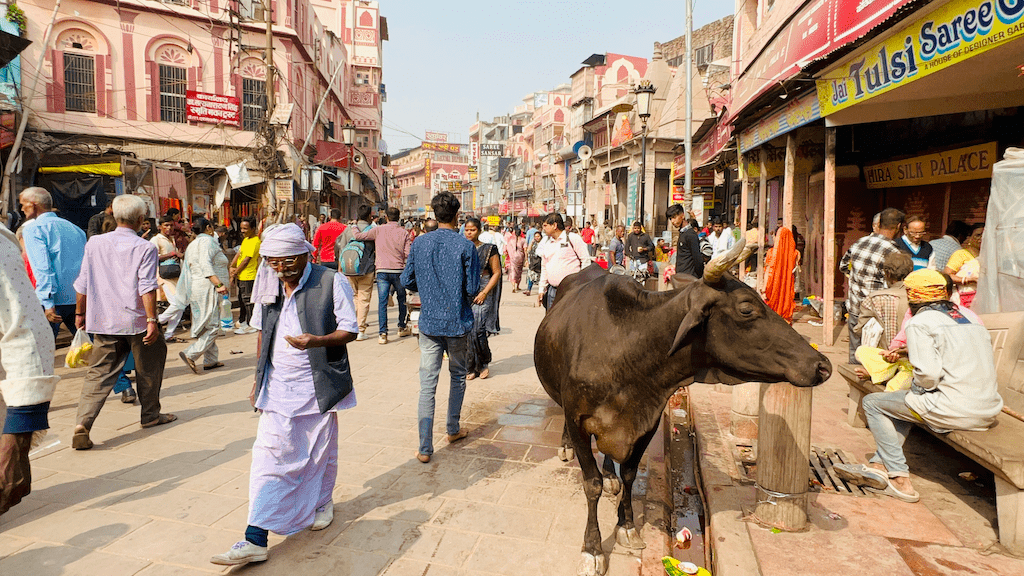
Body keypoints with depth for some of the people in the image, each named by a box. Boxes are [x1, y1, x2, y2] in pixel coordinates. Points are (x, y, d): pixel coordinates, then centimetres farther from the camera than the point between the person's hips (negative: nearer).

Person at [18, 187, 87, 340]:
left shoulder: (32, 229, -3)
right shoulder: (73, 227, 16)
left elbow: (42, 267, -15)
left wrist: (48, 303, -18)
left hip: (56, 299, -6)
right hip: (81, 298, 6)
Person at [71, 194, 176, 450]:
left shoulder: (94, 243, 5)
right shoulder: (145, 248, -9)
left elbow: (83, 283, 8)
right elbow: (147, 287, -15)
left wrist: (80, 313, 19)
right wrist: (152, 320, -14)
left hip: (103, 322, 3)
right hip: (136, 320, -3)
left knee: (99, 374, 4)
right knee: (148, 369, 15)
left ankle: (82, 424, -10)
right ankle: (150, 415, 28)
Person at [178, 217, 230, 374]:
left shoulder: (192, 245, 20)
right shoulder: (207, 241, -8)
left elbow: (187, 270, 21)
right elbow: (206, 265, -22)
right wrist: (219, 284, -29)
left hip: (196, 288, 10)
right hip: (208, 288, -10)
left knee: (208, 327, 12)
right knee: (213, 327, -8)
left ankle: (210, 360, 15)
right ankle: (190, 355, -15)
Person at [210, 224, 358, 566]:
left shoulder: (331, 283, -10)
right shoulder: (269, 287, 6)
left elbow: (349, 330, -10)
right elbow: (263, 334, 17)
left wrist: (316, 340, -28)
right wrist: (259, 377, 17)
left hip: (318, 386, -3)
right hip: (277, 387, 4)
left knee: (321, 451, 14)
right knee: (269, 456, -1)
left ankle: (322, 502, 42)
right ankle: (255, 540, 2)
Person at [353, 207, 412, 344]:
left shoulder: (378, 230, 0)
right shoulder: (404, 232, 1)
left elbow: (358, 236, -2)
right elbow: (408, 254, -5)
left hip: (382, 271, -1)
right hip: (398, 271, 1)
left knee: (382, 302, 0)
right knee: (402, 299, 19)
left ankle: (382, 333, -5)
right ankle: (402, 328, 30)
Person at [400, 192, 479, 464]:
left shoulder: (419, 243, -1)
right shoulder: (465, 246, -11)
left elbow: (407, 281, 5)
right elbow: (473, 289, -11)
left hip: (429, 322, 2)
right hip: (458, 322, -1)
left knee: (427, 385, 3)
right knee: (458, 376, 20)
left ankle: (425, 448, 2)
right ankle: (453, 429, 34)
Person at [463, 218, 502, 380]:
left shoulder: (489, 249, 1)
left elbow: (497, 273, -1)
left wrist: (484, 292, -11)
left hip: (481, 295, -4)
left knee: (477, 330, -11)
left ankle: (483, 364, 11)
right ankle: (471, 367, 12)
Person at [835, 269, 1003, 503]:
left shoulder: (920, 323, -8)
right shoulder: (970, 317, 16)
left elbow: (928, 373, -20)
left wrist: (916, 389, 1)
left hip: (954, 411, -8)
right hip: (988, 412, 9)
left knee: (872, 402, 7)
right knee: (909, 403, 28)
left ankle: (900, 480, 6)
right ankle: (880, 465, 21)